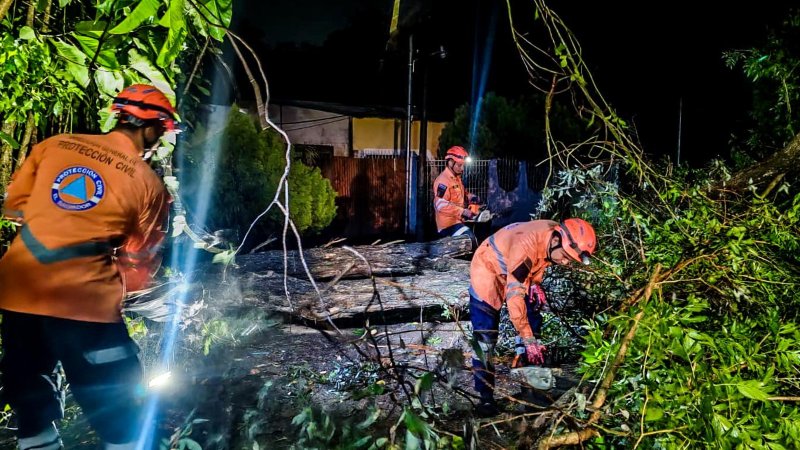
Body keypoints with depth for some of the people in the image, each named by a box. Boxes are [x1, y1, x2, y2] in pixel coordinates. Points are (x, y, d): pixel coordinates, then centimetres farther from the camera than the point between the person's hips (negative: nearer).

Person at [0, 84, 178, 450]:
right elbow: (140, 263, 2)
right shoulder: (148, 183, -4)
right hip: (83, 301, -4)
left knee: (31, 400, 22)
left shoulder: (54, 144, 6)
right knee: (117, 409, 12)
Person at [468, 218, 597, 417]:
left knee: (533, 321, 4)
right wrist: (528, 340, -35)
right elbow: (514, 297, -39)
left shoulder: (557, 237, -16)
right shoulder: (526, 246, -40)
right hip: (488, 268, -7)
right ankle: (485, 397, -6)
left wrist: (534, 283, -7)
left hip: (518, 272, 8)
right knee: (485, 338, -14)